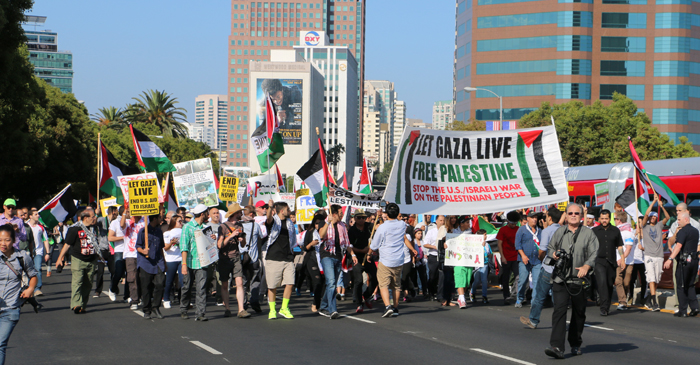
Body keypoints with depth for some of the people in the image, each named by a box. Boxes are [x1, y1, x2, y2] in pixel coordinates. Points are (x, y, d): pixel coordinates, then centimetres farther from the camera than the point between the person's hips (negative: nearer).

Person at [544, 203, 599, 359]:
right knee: (559, 310, -13)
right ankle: (557, 347, -20)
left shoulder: (588, 233, 5)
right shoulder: (559, 232, 13)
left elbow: (594, 253, -3)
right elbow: (550, 247, 25)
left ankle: (575, 344, 28)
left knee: (579, 313, 10)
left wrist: (586, 266, -20)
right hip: (560, 280, 1)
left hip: (580, 280, 0)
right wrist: (553, 254, 1)